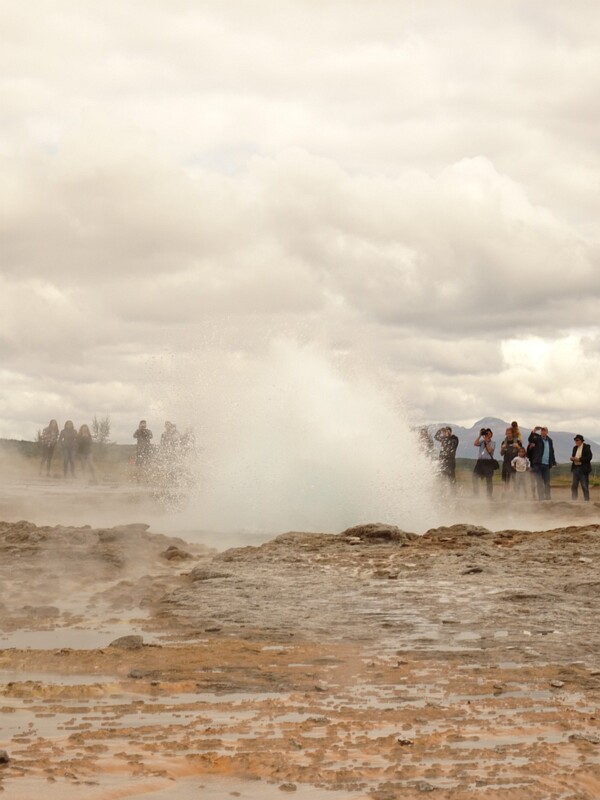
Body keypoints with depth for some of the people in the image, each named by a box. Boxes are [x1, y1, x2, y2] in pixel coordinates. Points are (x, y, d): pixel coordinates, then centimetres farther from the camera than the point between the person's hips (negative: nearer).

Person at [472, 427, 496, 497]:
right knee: (475, 476, -3)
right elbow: (475, 443, -6)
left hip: (489, 461, -3)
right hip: (480, 461, 3)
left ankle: (489, 495, 8)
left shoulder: (492, 442, 4)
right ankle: (475, 493, 6)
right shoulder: (481, 441, 13)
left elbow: (490, 450, -12)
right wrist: (480, 435, -6)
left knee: (489, 479, 0)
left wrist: (486, 441, -8)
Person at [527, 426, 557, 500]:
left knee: (547, 482, 7)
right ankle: (541, 498, -3)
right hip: (538, 464, -4)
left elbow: (552, 452, 19)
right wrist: (534, 430, -29)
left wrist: (553, 462, 14)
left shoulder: (550, 440, 14)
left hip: (547, 464, 4)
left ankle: (548, 497, 12)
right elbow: (530, 440, -20)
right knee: (539, 482, -4)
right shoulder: (537, 438, 0)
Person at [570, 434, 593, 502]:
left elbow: (589, 457, -13)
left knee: (585, 486, -4)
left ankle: (587, 501, 3)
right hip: (575, 468, 6)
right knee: (574, 485, 2)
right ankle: (573, 500, 7)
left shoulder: (586, 447, -5)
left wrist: (579, 459, -19)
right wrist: (572, 458, -3)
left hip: (583, 469, -6)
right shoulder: (575, 448, 14)